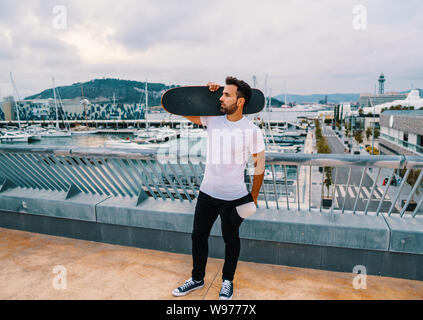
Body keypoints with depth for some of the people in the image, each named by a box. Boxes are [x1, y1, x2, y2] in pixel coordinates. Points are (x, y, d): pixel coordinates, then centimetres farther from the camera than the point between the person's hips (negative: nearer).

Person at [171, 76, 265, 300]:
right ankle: (197, 279, 38)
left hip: (234, 197, -4)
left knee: (231, 240, 15)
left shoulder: (251, 131, -13)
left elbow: (259, 166, -4)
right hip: (207, 192, 4)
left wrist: (253, 197, -1)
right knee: (198, 236, 15)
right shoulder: (212, 120, -3)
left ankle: (227, 281, 39)